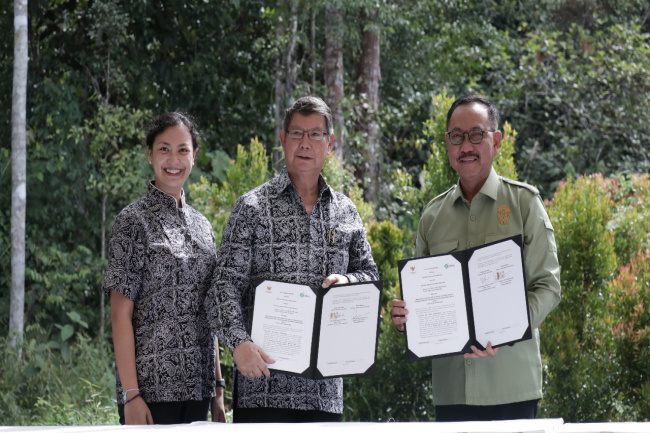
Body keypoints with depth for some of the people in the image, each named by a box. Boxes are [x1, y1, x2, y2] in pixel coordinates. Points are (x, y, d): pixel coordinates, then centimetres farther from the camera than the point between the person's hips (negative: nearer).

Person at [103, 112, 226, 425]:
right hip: (151, 388, -6)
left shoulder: (201, 225, 15)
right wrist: (131, 394, -14)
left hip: (196, 390, 6)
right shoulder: (134, 220, -4)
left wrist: (217, 388, 14)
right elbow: (120, 313, -8)